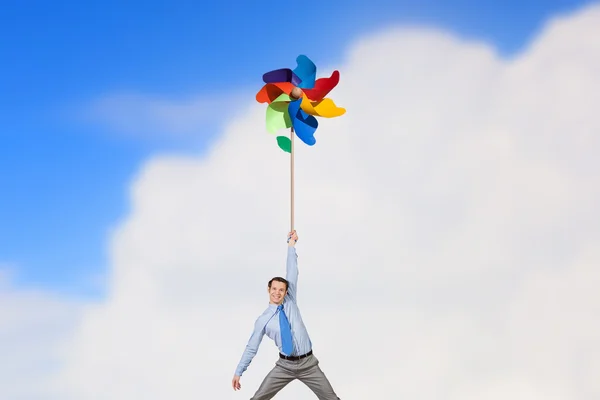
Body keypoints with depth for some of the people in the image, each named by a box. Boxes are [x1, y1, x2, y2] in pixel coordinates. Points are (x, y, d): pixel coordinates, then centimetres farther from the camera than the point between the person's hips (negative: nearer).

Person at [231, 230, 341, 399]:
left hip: (308, 363, 1)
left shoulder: (291, 303, 2)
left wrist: (291, 244, -4)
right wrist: (238, 372, 2)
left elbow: (292, 273, -1)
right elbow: (251, 347, 3)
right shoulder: (263, 320, -2)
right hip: (284, 365, -1)